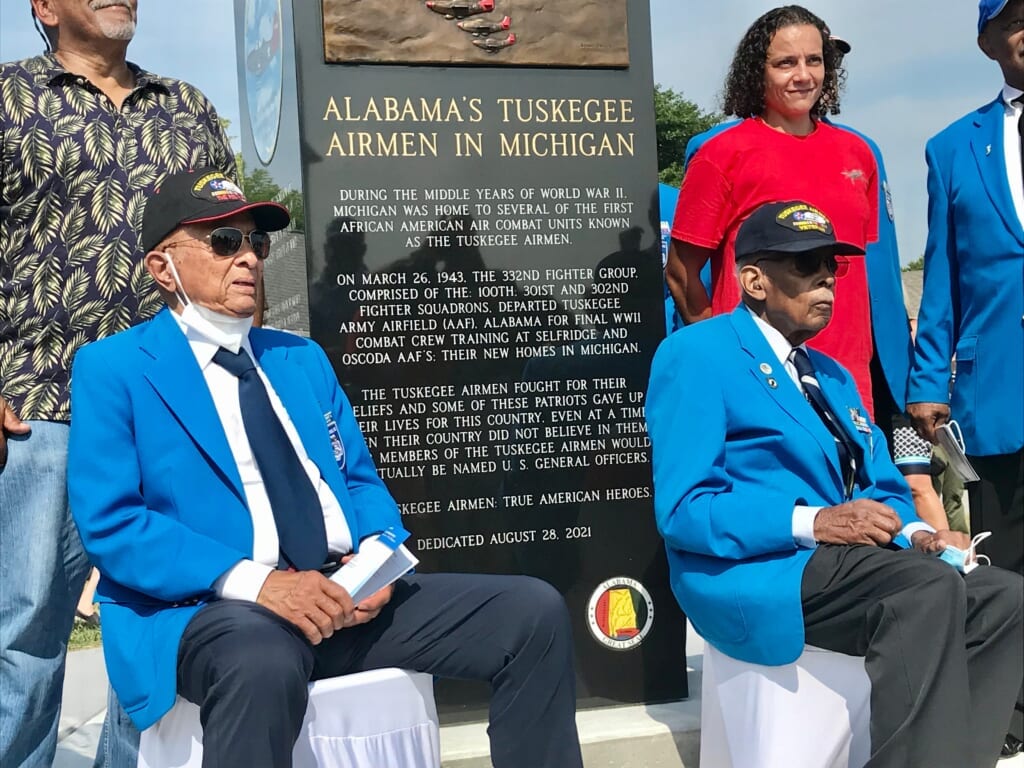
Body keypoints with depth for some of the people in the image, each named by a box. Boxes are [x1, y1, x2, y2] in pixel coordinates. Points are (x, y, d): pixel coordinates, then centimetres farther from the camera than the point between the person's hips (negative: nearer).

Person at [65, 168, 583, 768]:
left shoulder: (303, 357, 21)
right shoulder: (113, 369, 3)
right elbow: (110, 524, -8)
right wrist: (253, 581, -20)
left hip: (346, 592, 6)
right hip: (209, 608, -5)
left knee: (535, 611, -11)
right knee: (264, 660, -42)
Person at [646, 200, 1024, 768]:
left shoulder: (833, 377, 22)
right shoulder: (696, 354, -5)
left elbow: (881, 488, 19)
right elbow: (681, 510, -13)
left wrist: (915, 534, -5)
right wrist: (813, 523, -22)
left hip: (844, 564, 8)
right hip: (754, 573, -8)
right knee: (931, 587, -29)